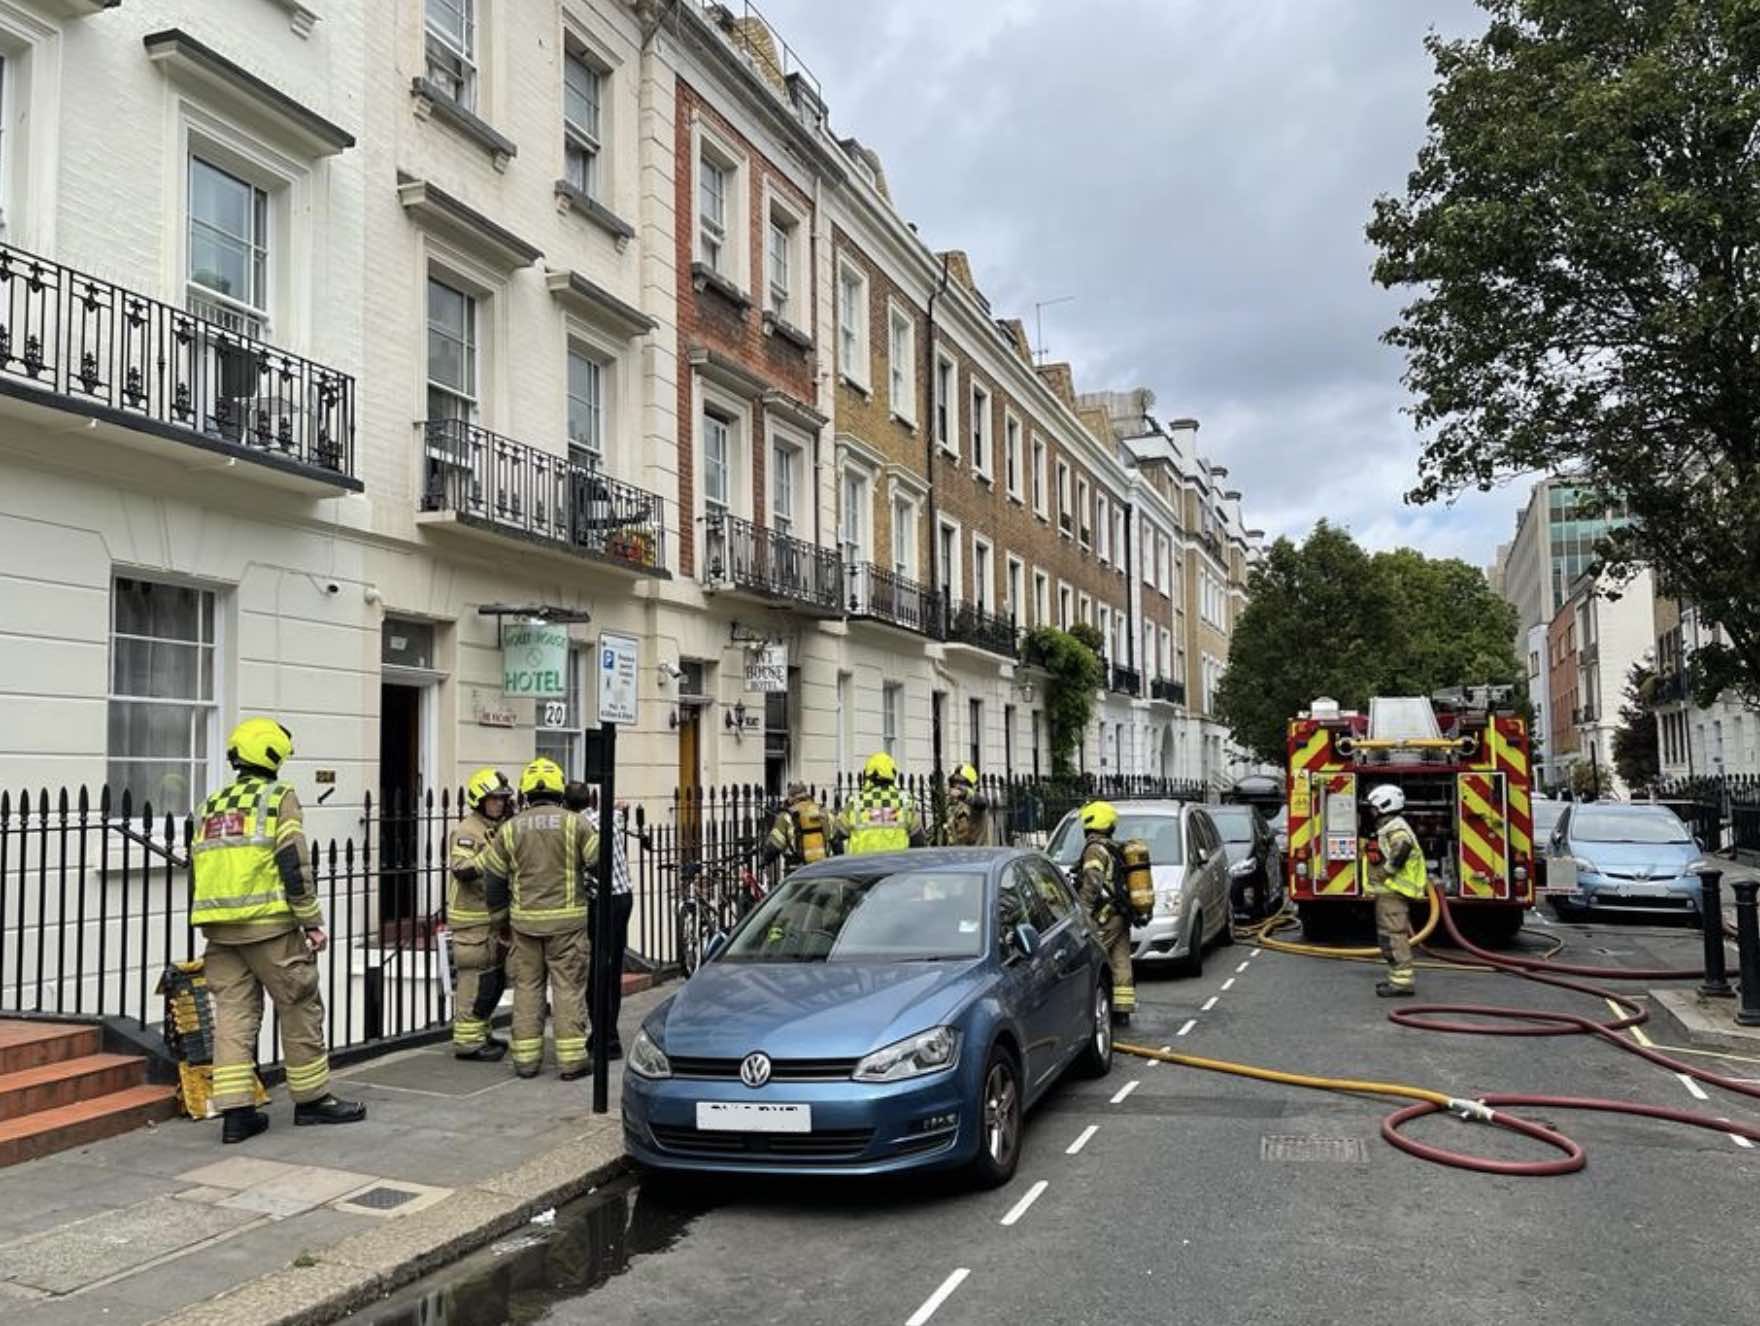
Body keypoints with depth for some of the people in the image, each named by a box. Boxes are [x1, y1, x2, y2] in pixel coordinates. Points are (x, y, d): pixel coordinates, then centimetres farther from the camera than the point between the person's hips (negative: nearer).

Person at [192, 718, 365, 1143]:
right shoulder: (279, 799, -3)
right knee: (300, 1009, 5)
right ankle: (312, 1099, 14)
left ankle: (235, 1112, 5)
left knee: (232, 1014, 7)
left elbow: (202, 870, 19)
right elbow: (295, 867, -11)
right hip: (268, 924, -6)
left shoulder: (211, 806, 17)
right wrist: (313, 922, -7)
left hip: (217, 928, 6)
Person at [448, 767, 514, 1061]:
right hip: (473, 919, -9)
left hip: (496, 916, 9)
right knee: (477, 978, -8)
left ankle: (480, 1034, 26)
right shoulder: (466, 831, -12)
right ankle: (467, 1042, -1)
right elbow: (461, 869, -27)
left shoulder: (500, 830, 16)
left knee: (495, 979, 14)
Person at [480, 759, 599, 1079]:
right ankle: (571, 1059, 2)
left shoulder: (510, 829, 3)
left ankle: (525, 1059, 14)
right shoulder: (573, 824, -5)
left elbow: (493, 878, 7)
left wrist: (499, 910, 23)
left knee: (527, 987, 11)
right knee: (568, 987, 2)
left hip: (525, 920, 3)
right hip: (567, 920, -2)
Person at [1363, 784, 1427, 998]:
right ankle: (1399, 975, 26)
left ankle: (1402, 981, -12)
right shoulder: (1386, 828, 19)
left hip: (1392, 892, -11)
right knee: (1388, 935, 17)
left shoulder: (1394, 828, -14)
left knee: (1393, 935, -12)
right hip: (1387, 892, 11)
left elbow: (1402, 846, -33)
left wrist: (1386, 872, -24)